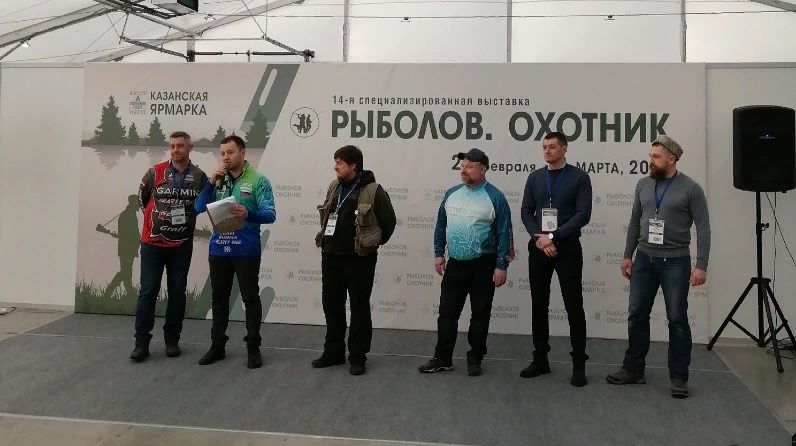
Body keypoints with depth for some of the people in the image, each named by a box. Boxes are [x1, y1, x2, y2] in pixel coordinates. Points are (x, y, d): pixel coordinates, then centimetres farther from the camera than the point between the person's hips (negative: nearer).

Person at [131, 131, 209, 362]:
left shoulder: (199, 176, -4)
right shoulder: (155, 172, -4)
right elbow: (141, 197, 11)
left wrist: (188, 220, 3)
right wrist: (154, 218, 11)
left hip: (182, 245, 1)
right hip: (152, 242, 0)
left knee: (177, 292, 7)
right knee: (148, 292, 0)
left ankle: (172, 340, 18)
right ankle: (141, 343, 8)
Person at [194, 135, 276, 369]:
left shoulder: (258, 180, -6)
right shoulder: (218, 179, 8)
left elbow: (270, 214, -14)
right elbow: (199, 208, 1)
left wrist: (248, 214, -33)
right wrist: (212, 181, -10)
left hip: (246, 251, -5)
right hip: (218, 250, 5)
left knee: (250, 298, 4)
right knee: (219, 298, 13)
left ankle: (253, 347, 15)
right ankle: (217, 345, 26)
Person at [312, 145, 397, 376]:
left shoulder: (372, 190, -12)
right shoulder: (334, 187, 8)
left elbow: (389, 221, -6)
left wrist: (374, 243, 3)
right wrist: (328, 240, 17)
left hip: (358, 257, -6)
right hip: (331, 255, 7)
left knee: (359, 307, 3)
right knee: (331, 304, 12)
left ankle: (358, 357, 14)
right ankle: (333, 352, 26)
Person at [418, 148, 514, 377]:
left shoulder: (495, 197, -8)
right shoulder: (452, 193, 6)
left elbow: (504, 233, -9)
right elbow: (441, 225, 14)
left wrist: (501, 265, -13)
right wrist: (439, 253, 9)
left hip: (483, 265, -4)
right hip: (454, 263, 4)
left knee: (480, 313, 7)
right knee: (447, 312, 7)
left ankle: (475, 359, 20)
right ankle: (442, 358, 16)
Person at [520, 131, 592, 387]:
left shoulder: (579, 177, -2)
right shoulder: (534, 178, 10)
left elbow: (583, 214, -10)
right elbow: (526, 212, 6)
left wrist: (553, 236, -14)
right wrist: (538, 237, -11)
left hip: (567, 248, -4)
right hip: (538, 248, 4)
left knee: (574, 306, 0)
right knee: (539, 305, 9)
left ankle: (579, 364, 9)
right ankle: (540, 359, 20)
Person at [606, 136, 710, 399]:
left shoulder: (690, 188, -7)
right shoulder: (643, 185, 7)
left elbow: (703, 228, -10)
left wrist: (701, 265, -16)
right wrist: (628, 255, 11)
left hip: (675, 262, -5)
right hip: (644, 259, 5)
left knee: (677, 319, 2)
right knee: (637, 315, 8)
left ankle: (679, 377, 13)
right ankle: (633, 369, 20)